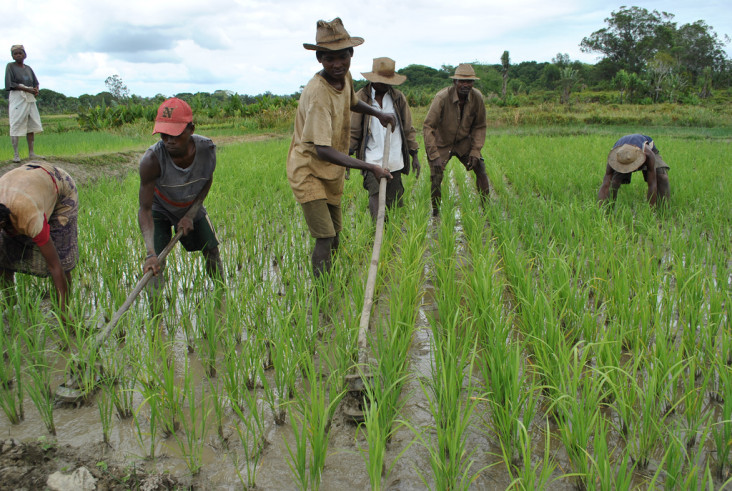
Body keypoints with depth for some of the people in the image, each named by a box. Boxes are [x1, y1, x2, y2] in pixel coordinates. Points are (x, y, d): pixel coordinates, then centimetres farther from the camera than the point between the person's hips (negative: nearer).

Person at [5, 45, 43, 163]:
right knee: (16, 126, -8)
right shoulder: (10, 66, 2)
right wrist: (27, 89, -16)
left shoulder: (28, 68, 17)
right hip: (17, 97, -6)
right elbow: (10, 83, -7)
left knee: (32, 125, 4)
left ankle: (31, 153, 7)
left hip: (30, 98, 6)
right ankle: (15, 154, -7)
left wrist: (36, 90, -5)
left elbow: (35, 82, 18)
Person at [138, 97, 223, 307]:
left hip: (192, 207, 3)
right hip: (160, 210, -3)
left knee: (211, 251, 7)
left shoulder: (207, 149, -29)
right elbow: (145, 210, -34)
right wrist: (150, 253, -45)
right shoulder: (152, 160, -39)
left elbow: (207, 181, -7)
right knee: (155, 264, -14)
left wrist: (190, 215, -15)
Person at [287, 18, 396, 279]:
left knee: (334, 235, 17)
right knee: (324, 238, -15)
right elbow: (323, 150, -36)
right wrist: (370, 168, -38)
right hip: (309, 172, -9)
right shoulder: (317, 94, -29)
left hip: (332, 173, 9)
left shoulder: (345, 77, -3)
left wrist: (377, 113, 10)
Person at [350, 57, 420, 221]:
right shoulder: (360, 98, 0)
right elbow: (352, 132, 2)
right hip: (372, 161, -3)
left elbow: (408, 128, 16)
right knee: (376, 198, -18)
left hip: (395, 162, 4)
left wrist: (414, 155, 13)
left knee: (394, 204, 6)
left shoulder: (398, 97, 10)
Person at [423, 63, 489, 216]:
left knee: (480, 169, -7)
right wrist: (434, 156, -30)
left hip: (464, 142, 4)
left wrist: (475, 152, -10)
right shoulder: (442, 97, -25)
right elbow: (428, 127, -24)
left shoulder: (477, 97, -13)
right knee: (436, 178, -13)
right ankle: (435, 213, 5)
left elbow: (480, 127, 0)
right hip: (441, 143, -3)